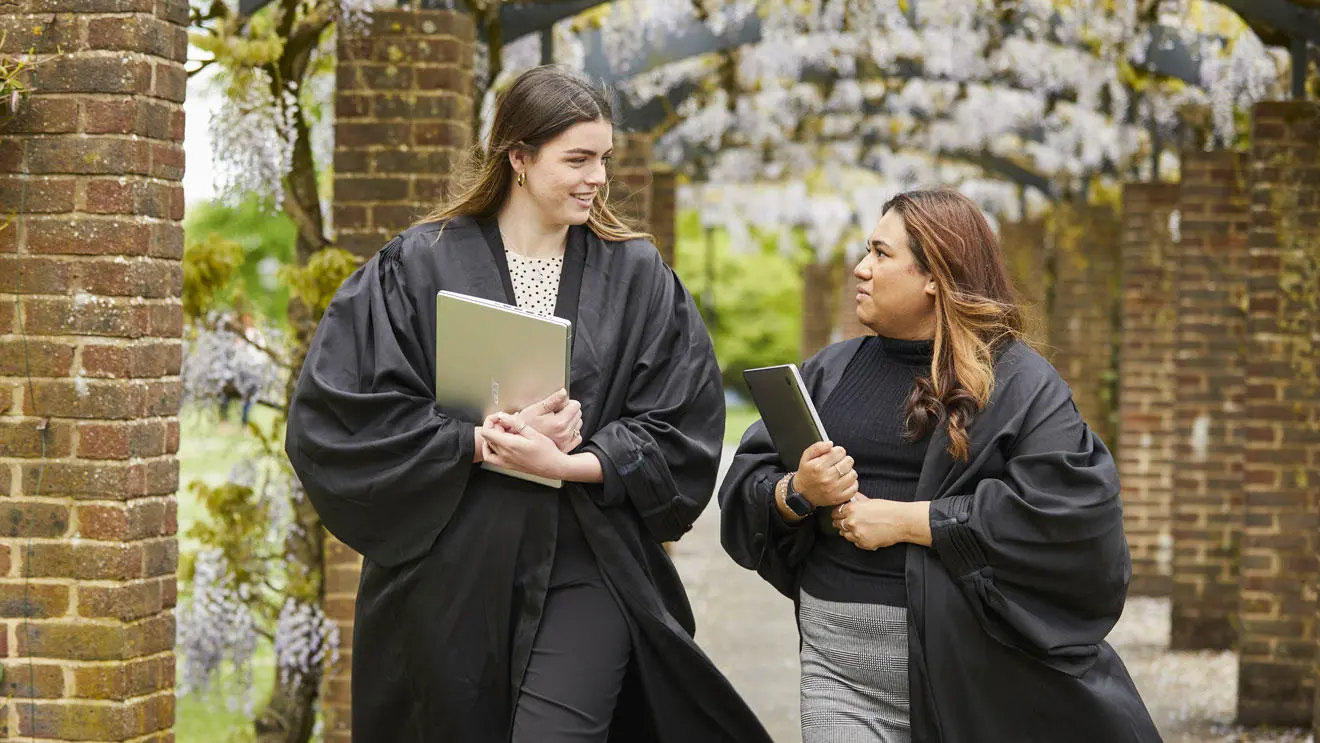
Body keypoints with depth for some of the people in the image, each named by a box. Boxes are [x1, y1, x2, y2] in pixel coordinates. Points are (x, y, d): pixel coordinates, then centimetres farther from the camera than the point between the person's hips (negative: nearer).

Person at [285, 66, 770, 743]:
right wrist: (485, 440, -14)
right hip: (450, 578, 0)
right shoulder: (417, 268, 0)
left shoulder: (637, 276, 5)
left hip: (585, 575, 0)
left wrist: (569, 462, -15)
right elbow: (336, 414, -7)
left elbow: (681, 431, 0)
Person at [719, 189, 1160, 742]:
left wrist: (907, 521, -15)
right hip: (842, 665, 4)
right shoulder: (831, 372, 14)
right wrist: (797, 494, -11)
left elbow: (1063, 513, -15)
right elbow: (746, 484, 13)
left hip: (973, 671, -3)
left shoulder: (1018, 382, -2)